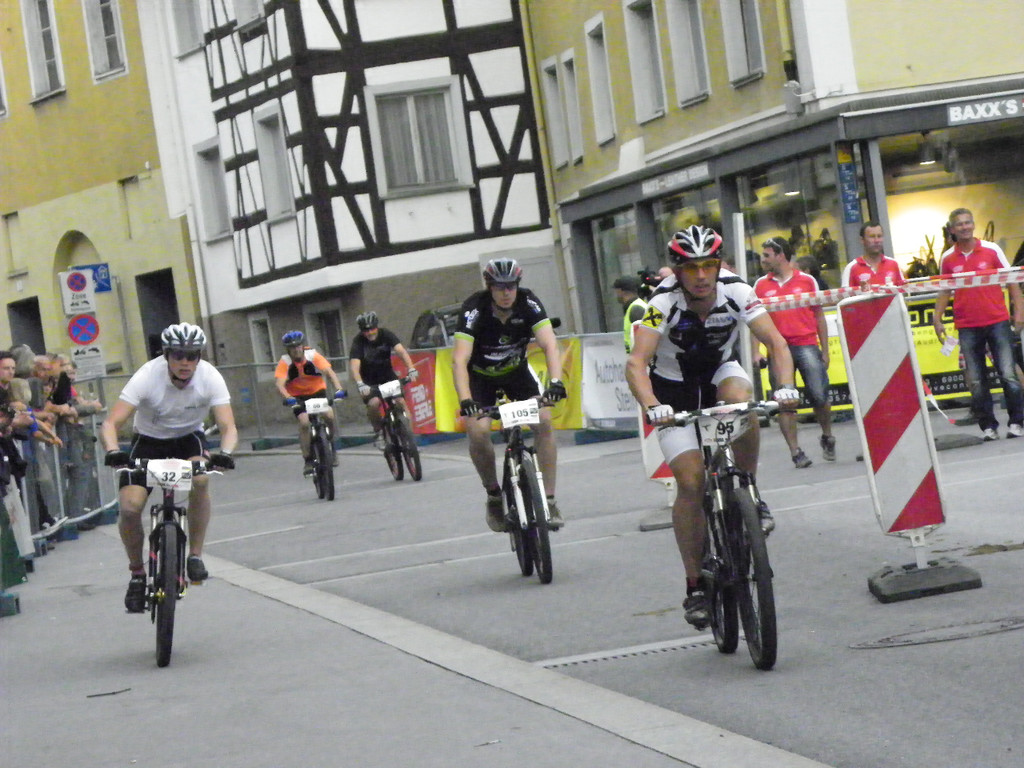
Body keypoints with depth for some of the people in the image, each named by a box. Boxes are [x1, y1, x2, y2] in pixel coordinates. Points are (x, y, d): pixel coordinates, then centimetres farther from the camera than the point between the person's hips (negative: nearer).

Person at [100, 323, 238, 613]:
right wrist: (113, 452, -51)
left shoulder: (210, 378, -23)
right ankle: (137, 574, 5)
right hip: (149, 439, 0)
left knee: (200, 478, -33)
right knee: (129, 507, -20)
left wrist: (224, 453, -48)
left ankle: (195, 555, -15)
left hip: (189, 438, 1)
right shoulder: (148, 376, -27)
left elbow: (228, 427, -26)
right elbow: (111, 423, -31)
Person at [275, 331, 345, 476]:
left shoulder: (313, 355, -21)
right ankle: (308, 460, -11)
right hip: (298, 396, -1)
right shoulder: (285, 362, -22)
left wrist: (338, 390, -44)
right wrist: (288, 399, -50)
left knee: (329, 415, -21)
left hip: (317, 391, 1)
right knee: (304, 422, -23)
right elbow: (279, 383, -32)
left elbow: (330, 372, -28)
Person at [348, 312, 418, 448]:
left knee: (400, 401, -20)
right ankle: (378, 432, -4)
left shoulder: (385, 335, -15)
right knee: (374, 403, -27)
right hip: (369, 381, -2)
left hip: (387, 375, 2)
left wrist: (411, 369, -44)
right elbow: (354, 366, -31)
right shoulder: (358, 342, -20)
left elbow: (401, 351, -28)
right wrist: (360, 384, -49)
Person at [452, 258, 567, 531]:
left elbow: (549, 345, -31)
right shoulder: (474, 309, -30)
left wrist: (555, 382, -49)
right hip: (481, 376, -2)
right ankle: (494, 496, 0)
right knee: (478, 430, -24)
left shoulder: (528, 303, -23)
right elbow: (460, 359, -38)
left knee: (544, 421, -20)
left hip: (517, 370, 2)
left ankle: (549, 499, -9)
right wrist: (465, 400, -53)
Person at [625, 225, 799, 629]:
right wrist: (652, 407, -54)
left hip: (721, 372, 2)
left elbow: (776, 343, -26)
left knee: (742, 399, -35)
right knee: (691, 482, -14)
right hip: (674, 390, -2)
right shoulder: (664, 303, -27)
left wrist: (785, 386, -44)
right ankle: (695, 587, -2)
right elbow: (636, 363, -36)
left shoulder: (737, 293, -21)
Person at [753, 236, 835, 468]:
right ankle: (796, 452, 5)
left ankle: (827, 437, 16)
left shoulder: (806, 281, 7)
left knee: (819, 396, -9)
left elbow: (819, 316, 11)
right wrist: (755, 352, 0)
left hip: (806, 346, -1)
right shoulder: (761, 285, 9)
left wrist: (825, 351, 8)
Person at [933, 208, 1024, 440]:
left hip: (997, 322, -1)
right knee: (976, 381, 1)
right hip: (967, 327, 1)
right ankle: (988, 427, 9)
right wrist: (937, 319, 5)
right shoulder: (948, 259, 5)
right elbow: (944, 292, 15)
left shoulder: (991, 250, 1)